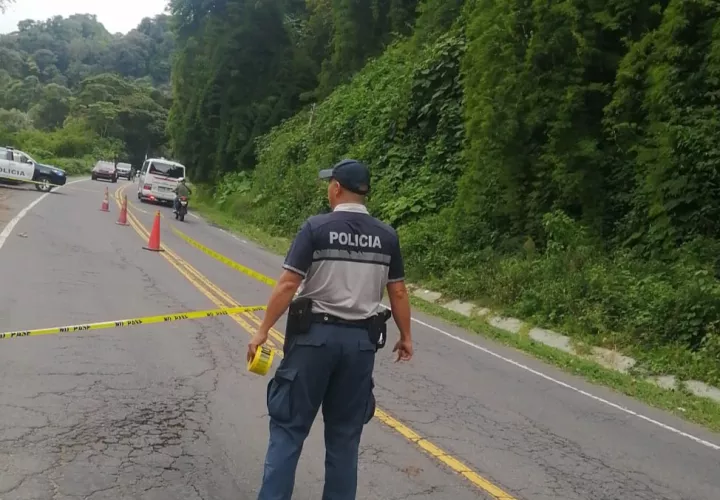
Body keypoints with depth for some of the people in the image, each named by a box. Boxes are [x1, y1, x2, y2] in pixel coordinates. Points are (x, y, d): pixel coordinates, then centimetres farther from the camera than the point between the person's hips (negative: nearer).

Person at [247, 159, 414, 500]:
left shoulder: (316, 228, -9)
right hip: (361, 340, 4)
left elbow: (287, 285, -11)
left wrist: (263, 330, -4)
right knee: (345, 432, 14)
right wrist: (405, 336, 18)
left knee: (290, 425, 7)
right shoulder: (387, 236, 2)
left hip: (315, 334, -3)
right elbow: (398, 293, 5)